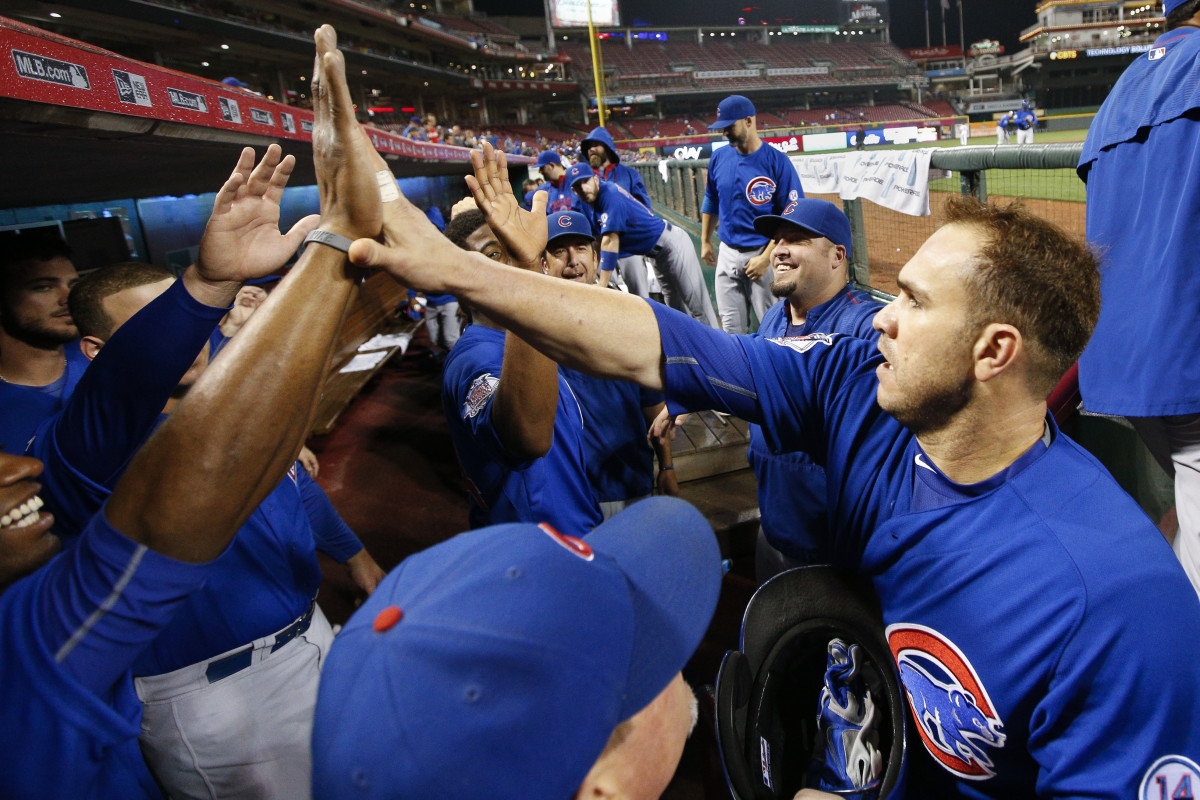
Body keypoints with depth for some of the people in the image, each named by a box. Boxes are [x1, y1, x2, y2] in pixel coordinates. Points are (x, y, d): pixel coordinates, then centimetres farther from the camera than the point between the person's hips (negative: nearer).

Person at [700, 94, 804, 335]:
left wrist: (766, 258, -16)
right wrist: (705, 241, 17)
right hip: (727, 254, 5)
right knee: (731, 328, 9)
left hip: (763, 253, -5)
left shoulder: (777, 162, -10)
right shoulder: (719, 158, 5)